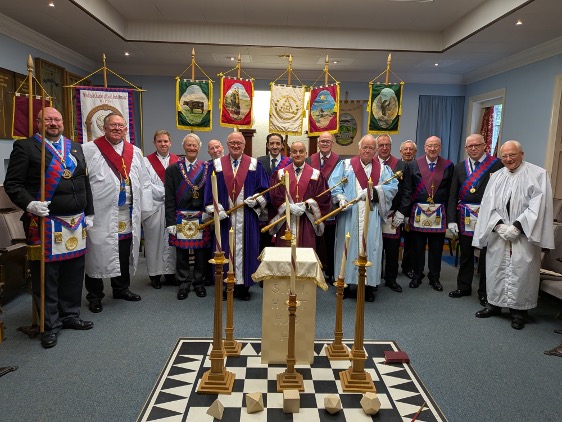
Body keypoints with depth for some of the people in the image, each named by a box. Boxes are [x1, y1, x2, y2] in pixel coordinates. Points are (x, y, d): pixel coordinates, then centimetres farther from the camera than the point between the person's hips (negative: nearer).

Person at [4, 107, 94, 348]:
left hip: (76, 222, 5)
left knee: (74, 272, 12)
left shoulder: (75, 148, 16)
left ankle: (70, 315, 27)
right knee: (46, 275, 2)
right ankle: (50, 325, 15)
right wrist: (29, 204, -20)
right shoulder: (25, 147, -1)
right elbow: (12, 183, -4)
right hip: (45, 222, -5)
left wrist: (89, 213, 15)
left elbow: (85, 182, 18)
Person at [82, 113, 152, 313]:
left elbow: (144, 182, 14)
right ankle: (95, 295, 16)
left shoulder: (135, 152, 13)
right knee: (98, 253, 2)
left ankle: (121, 288, 30)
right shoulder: (90, 150, -2)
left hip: (128, 214, 5)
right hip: (100, 215, -4)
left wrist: (143, 208, 7)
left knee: (124, 253, 13)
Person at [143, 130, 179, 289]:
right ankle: (155, 274, 14)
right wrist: (166, 193, -9)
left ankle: (170, 272, 16)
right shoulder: (147, 161, 0)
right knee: (154, 241, 4)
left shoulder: (177, 161, 7)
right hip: (154, 206, -2)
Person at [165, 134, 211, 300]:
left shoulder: (207, 168, 3)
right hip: (181, 219, 0)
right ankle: (184, 284, 22)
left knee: (201, 252, 6)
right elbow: (169, 198, 0)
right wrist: (171, 222, -5)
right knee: (181, 253, 7)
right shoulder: (173, 169, 2)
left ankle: (199, 283, 23)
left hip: (202, 219, 0)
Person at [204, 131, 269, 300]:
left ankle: (243, 286, 12)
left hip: (247, 217, 0)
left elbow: (264, 188, 4)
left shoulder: (255, 165, 6)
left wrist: (256, 199, -14)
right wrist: (216, 208, -9)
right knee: (225, 249, 4)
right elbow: (210, 190, 3)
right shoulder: (217, 165, 7)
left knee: (246, 248, 2)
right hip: (225, 216, 1)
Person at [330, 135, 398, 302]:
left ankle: (368, 285, 7)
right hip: (348, 215, -1)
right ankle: (345, 283, 12)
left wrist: (373, 191, -13)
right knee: (347, 245, 1)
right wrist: (340, 197, -19)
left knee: (371, 247, -2)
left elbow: (393, 187, 1)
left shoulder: (383, 169, 13)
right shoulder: (345, 165, 9)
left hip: (372, 217, 1)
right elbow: (333, 183, -2)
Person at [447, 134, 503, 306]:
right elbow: (453, 196, 5)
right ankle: (464, 287, 29)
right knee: (465, 254, 14)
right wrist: (452, 220, -1)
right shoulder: (460, 167, 7)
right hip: (465, 217, 4)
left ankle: (484, 292, 21)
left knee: (486, 255, 6)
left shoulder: (497, 164, -5)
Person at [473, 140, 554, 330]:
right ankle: (495, 304, 22)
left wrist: (517, 227, -16)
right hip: (498, 234, 4)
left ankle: (518, 310, 12)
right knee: (496, 269, 8)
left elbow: (538, 205, -10)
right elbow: (488, 205, 4)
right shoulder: (496, 177, 10)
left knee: (521, 272, -1)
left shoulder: (538, 174, -2)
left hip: (524, 235, -3)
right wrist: (499, 225, -11)